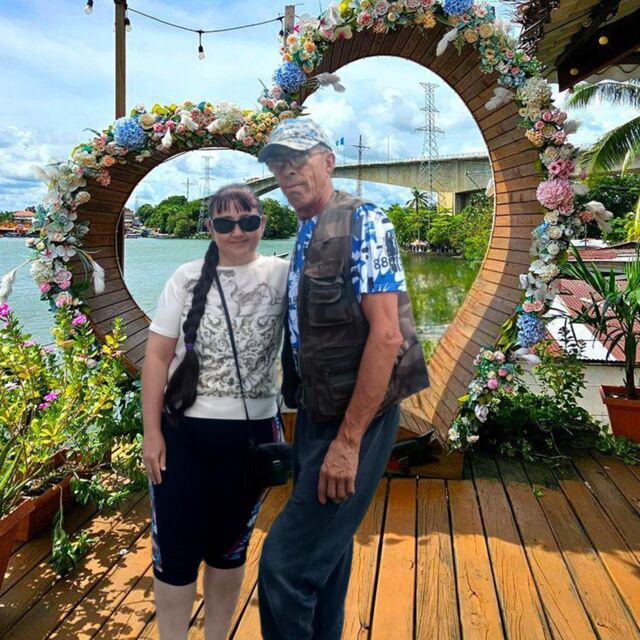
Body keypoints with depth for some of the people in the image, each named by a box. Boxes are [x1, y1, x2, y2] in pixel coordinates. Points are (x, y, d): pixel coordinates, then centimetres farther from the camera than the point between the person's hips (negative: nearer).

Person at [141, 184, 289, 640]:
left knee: (230, 546, 17)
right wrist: (152, 432, -4)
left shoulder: (282, 276, -1)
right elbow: (157, 355, -1)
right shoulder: (188, 278, 0)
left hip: (252, 433, 0)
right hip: (184, 432, 0)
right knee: (175, 548, 7)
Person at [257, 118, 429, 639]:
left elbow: (386, 335, -21)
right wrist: (295, 416, 15)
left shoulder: (361, 223, -13)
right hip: (315, 416, 8)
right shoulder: (303, 240, 13)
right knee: (324, 554, 20)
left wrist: (348, 440, -22)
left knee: (286, 563, -5)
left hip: (355, 420, -8)